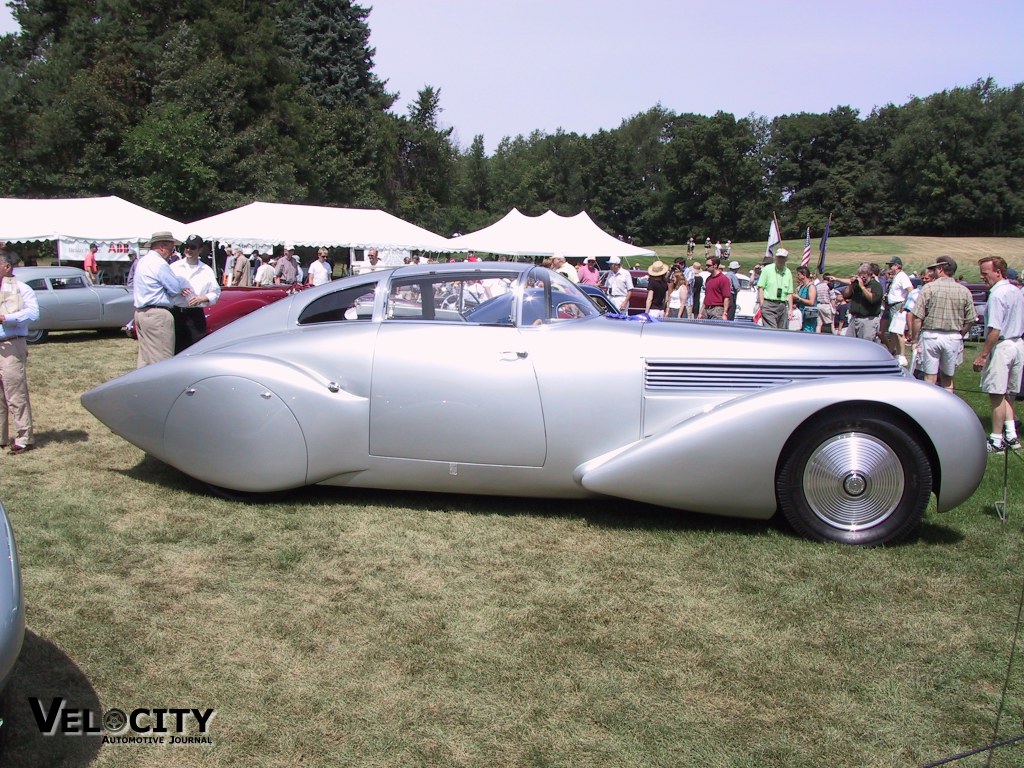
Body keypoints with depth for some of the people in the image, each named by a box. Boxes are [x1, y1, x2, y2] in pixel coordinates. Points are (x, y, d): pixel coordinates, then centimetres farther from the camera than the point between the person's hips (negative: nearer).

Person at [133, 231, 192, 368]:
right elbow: (176, 288, -13)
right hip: (157, 315, -10)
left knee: (145, 354, 13)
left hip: (140, 312, 10)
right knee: (162, 357, -8)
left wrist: (178, 288, 2)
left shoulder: (142, 261, 17)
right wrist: (182, 282, 8)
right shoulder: (159, 263, -14)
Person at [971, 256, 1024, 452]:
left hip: (1002, 346, -9)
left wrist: (982, 355, -18)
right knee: (1007, 393, 16)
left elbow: (995, 330, -22)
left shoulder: (997, 295, -18)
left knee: (996, 395, -2)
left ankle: (997, 440, 4)